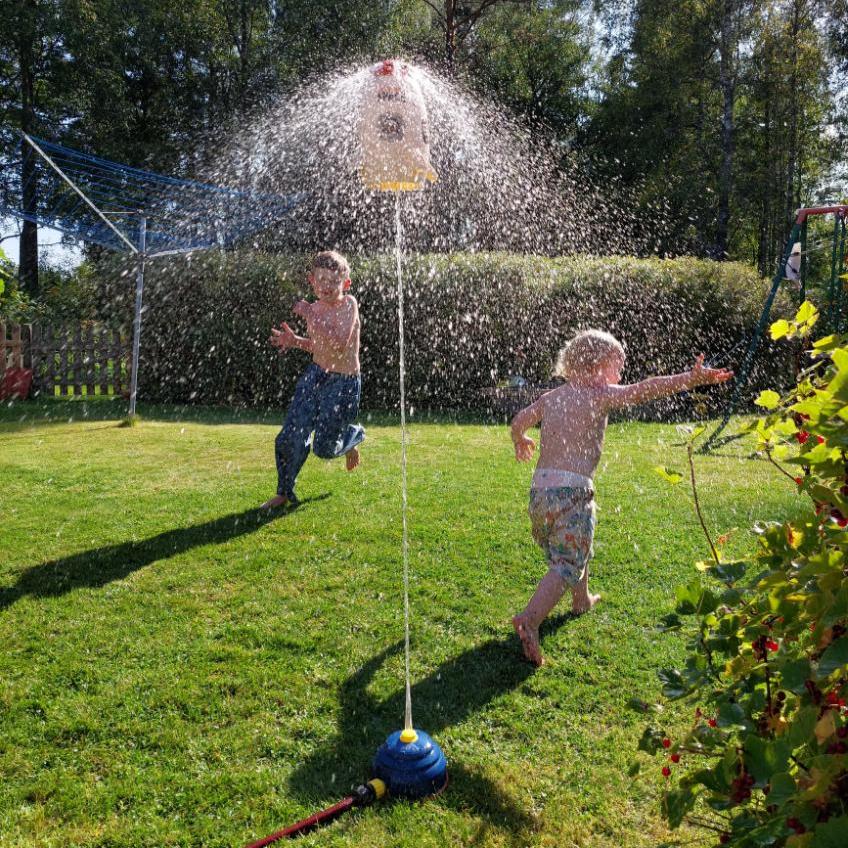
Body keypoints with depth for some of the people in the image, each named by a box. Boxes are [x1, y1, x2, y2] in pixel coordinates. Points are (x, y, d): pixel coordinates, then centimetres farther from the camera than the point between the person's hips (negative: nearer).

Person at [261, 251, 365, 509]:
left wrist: (310, 316, -28)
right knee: (289, 437, -2)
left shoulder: (348, 304, -16)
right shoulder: (316, 307, 3)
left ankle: (353, 436, 35)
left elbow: (338, 344, -31)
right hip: (316, 374, 5)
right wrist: (295, 341, 0)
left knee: (324, 448, 0)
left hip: (344, 383, -5)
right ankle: (284, 493, 18)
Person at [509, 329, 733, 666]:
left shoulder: (551, 398, 15)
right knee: (567, 565, -6)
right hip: (572, 490, -7)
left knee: (577, 547, 30)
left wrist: (520, 442, 35)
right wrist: (691, 379, -15)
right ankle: (530, 619, -24)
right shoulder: (600, 394, -2)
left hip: (540, 489, 7)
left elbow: (519, 421, 14)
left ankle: (582, 600, 49)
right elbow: (644, 390, -12)